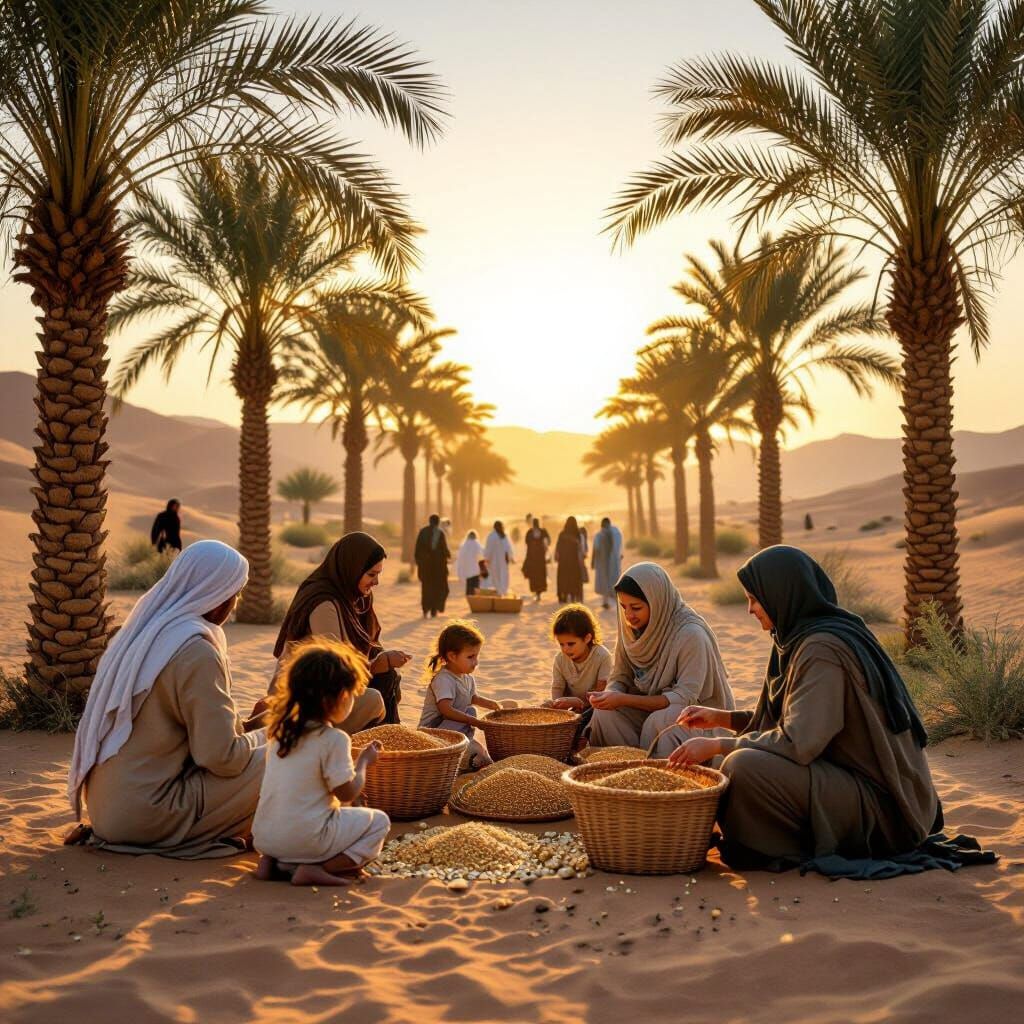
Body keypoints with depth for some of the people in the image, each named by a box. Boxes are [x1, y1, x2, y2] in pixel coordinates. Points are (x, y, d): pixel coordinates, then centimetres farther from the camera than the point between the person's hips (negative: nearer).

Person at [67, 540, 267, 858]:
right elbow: (221, 756, -19)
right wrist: (264, 736, 0)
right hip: (144, 815, -9)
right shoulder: (196, 652, -19)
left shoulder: (145, 632, 8)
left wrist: (245, 722, 19)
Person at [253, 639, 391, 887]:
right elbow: (347, 793, -11)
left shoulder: (281, 730, 5)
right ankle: (314, 870, -8)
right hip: (304, 837, -7)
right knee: (379, 822, 7)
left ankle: (272, 861, 10)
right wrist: (363, 762, 5)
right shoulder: (334, 739, -16)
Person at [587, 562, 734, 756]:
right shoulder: (631, 628, -4)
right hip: (653, 706, 6)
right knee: (606, 714, -21)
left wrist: (624, 699, -28)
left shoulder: (691, 634, -24)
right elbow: (620, 677, 4)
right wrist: (610, 695, -21)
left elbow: (686, 698, -24)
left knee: (659, 721, -35)